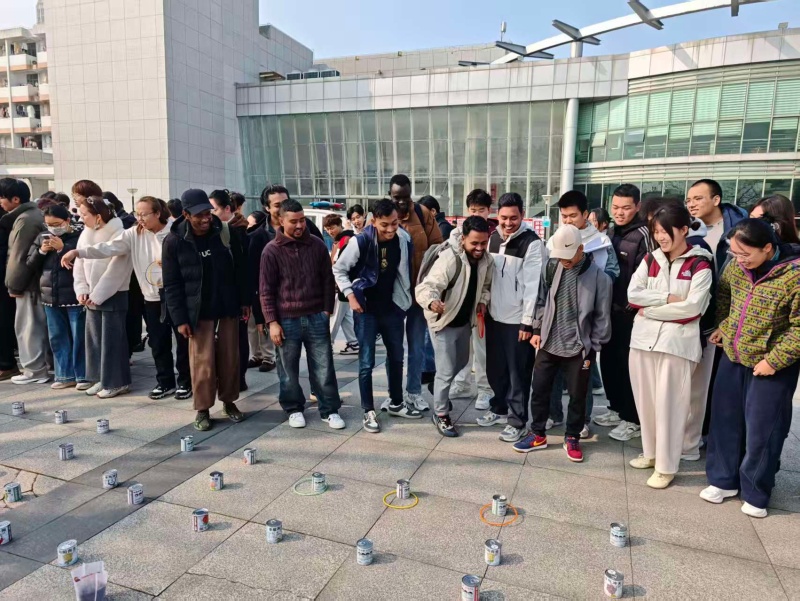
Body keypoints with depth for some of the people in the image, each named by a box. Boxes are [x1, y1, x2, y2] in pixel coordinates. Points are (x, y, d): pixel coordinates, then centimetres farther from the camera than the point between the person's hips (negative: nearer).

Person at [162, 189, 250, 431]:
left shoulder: (225, 232, -3)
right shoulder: (174, 241, -8)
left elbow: (241, 268, 5)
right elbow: (172, 284, -6)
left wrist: (245, 300, 3)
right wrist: (180, 319, -10)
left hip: (228, 307, 2)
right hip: (199, 311, -2)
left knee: (230, 358, 9)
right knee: (202, 362, 0)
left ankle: (229, 402, 26)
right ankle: (203, 409, 16)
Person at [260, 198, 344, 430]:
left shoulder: (317, 245, 2)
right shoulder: (272, 251, -4)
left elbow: (327, 281, 9)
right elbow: (266, 290, -3)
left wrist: (327, 310, 4)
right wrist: (272, 322, -7)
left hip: (316, 318, 2)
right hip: (286, 320, -1)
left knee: (323, 368, 6)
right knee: (289, 371, 10)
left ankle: (329, 410, 19)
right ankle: (294, 409, 28)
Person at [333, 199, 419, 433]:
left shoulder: (404, 239, -7)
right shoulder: (360, 241, -18)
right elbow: (339, 269, -7)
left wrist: (406, 298, 6)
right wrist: (350, 294, -15)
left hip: (393, 307, 4)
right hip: (366, 309, -4)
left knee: (396, 357, 16)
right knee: (366, 362, 1)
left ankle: (396, 403, 33)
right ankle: (369, 411, 14)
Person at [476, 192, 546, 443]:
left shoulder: (532, 244, -13)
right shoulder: (493, 238, 7)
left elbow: (533, 285, -15)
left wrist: (528, 321, -17)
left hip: (517, 319, -6)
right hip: (494, 315, 6)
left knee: (518, 372, 4)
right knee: (495, 368, 17)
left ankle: (517, 420, 17)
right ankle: (499, 408, 36)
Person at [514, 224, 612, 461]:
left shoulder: (598, 277, -12)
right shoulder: (552, 266, -2)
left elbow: (602, 317, -6)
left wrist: (593, 348, -5)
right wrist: (537, 330, 5)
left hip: (579, 348, -3)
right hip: (548, 343, 3)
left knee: (578, 395, 11)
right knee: (539, 389, 10)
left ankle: (572, 438, 30)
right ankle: (538, 434, 27)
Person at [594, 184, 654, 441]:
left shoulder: (642, 235, -12)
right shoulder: (614, 232, 12)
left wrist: (635, 305, -15)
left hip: (630, 311, -8)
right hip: (610, 307, 8)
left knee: (628, 364, 0)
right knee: (608, 359, 14)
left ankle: (633, 420, 13)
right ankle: (617, 409, 30)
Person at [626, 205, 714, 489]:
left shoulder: (700, 264, -5)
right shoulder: (650, 259, 8)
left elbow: (692, 307, -15)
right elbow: (633, 294, -3)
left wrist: (650, 308, -9)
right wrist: (668, 298, -13)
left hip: (678, 340, -5)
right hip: (644, 336, 5)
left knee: (669, 403, 1)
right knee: (646, 399, 12)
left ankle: (666, 466, 14)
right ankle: (650, 451, 30)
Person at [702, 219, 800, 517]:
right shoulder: (737, 266, -4)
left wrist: (773, 360, -18)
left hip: (770, 366, -5)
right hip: (732, 356, 6)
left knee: (761, 430, 5)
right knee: (725, 420, 13)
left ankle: (755, 493, 24)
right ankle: (724, 479, 30)